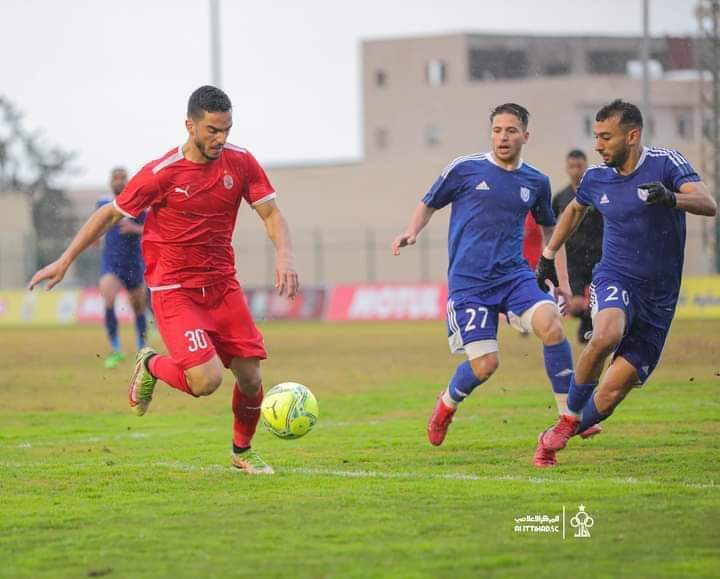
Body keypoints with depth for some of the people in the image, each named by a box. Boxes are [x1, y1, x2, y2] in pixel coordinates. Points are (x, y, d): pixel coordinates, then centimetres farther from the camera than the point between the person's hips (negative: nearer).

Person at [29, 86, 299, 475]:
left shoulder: (240, 162, -3)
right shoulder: (162, 173, -14)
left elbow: (271, 215, 2)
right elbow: (110, 214, -2)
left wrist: (283, 256, -19)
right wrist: (64, 261, 1)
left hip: (222, 285, 4)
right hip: (174, 291, -4)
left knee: (250, 378, 1)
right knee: (206, 380, -20)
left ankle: (242, 451, 29)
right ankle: (152, 366, 14)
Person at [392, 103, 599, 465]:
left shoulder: (536, 182, 9)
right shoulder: (464, 169, -1)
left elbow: (549, 228, 24)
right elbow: (429, 204, 12)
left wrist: (561, 278, 18)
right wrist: (412, 232, -8)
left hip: (515, 274, 2)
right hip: (468, 282, -2)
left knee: (551, 325, -26)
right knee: (484, 365, -10)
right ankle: (447, 403, 27)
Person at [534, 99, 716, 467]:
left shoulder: (666, 164, -8)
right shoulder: (596, 178, 4)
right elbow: (575, 209, 27)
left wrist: (672, 199, -40)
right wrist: (547, 255, 30)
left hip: (658, 298, -1)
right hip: (615, 280, 1)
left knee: (607, 399, -6)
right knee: (607, 334, -36)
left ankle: (569, 430, 24)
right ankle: (568, 418, -17)